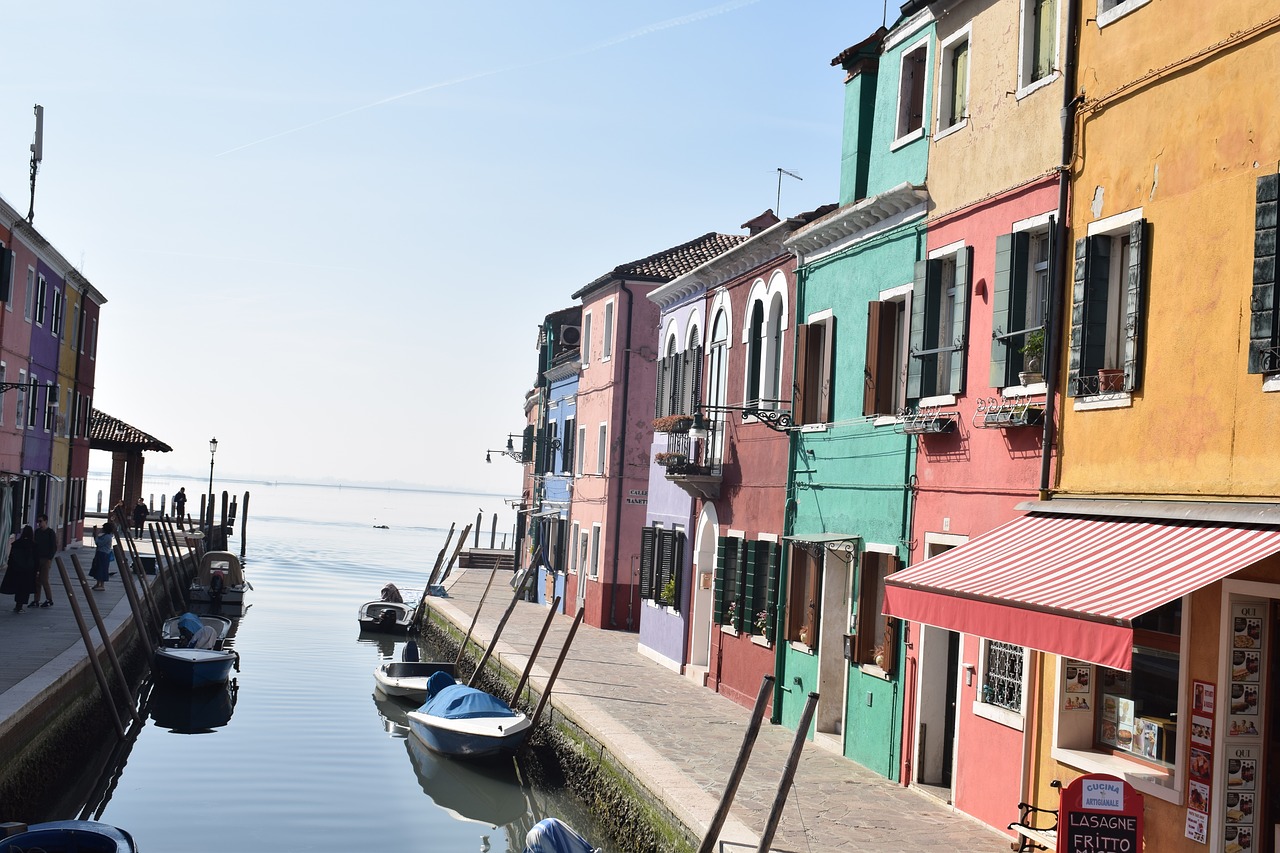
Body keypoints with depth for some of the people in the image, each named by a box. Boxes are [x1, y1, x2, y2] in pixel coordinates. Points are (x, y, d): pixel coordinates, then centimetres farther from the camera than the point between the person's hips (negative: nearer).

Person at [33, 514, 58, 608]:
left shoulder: (51, 532, -6)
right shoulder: (37, 532, 12)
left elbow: (54, 547, -8)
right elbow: (35, 545, 16)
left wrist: (49, 558, -15)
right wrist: (34, 558, 8)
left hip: (46, 559, -6)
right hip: (37, 558, 6)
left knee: (44, 580, -8)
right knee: (36, 580, 4)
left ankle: (49, 600, 2)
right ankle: (36, 600, 9)